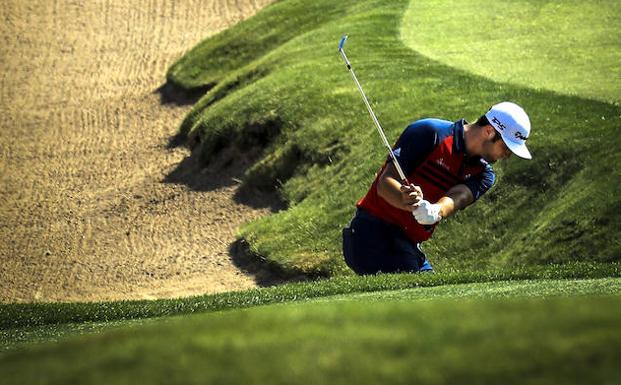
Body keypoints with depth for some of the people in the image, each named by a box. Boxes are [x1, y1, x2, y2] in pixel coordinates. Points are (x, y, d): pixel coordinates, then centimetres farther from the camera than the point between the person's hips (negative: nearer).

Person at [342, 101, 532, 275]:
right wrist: (406, 200, -39)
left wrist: (434, 212, -41)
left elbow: (457, 198, -17)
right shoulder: (429, 133, -11)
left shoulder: (482, 175, 7)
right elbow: (385, 183, -17)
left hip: (409, 246, 8)